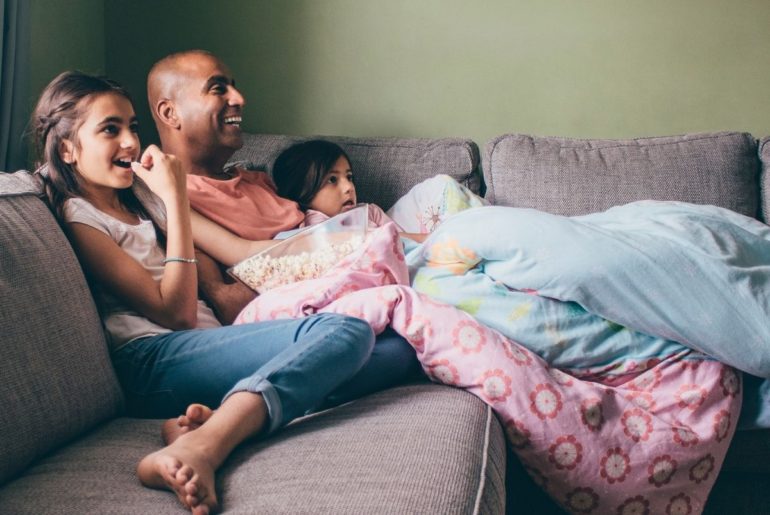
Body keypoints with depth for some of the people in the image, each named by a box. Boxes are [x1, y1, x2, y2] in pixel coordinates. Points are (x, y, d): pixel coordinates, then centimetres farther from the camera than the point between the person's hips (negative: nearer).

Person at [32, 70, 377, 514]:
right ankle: (200, 448, -46)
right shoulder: (78, 219, 0)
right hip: (155, 361, -8)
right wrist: (176, 199, -9)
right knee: (346, 332, -28)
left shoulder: (141, 194, 24)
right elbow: (176, 313, -10)